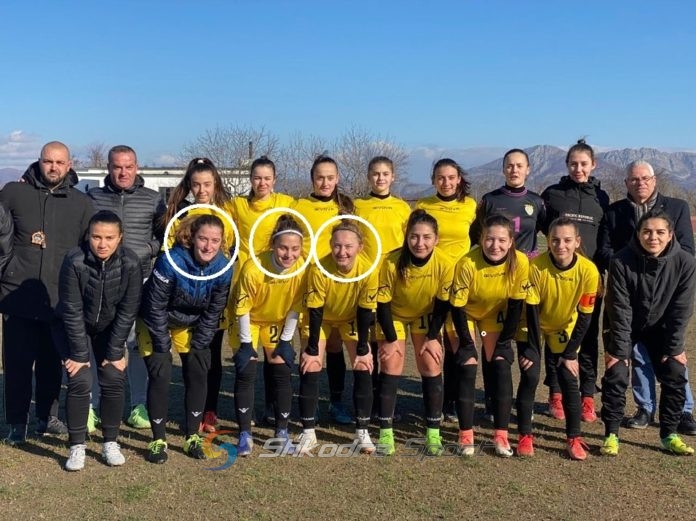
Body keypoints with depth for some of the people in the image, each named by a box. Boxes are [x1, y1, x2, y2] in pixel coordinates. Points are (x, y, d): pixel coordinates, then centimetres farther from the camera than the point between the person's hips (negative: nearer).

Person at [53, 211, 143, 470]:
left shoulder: (131, 264, -24)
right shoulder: (74, 261, -29)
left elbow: (127, 311, -16)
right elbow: (72, 311, -23)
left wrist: (115, 352, -14)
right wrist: (79, 354, -20)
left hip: (109, 329, 2)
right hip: (72, 328, -2)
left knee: (114, 380, -7)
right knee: (80, 381, -13)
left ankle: (110, 443, 11)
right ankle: (77, 447, 1)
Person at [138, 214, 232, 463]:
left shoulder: (223, 268, -20)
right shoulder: (170, 261, -33)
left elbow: (213, 312, -8)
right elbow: (156, 307, -24)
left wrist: (199, 345, -8)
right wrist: (163, 346, -20)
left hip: (190, 324, 4)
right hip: (155, 322, -4)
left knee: (198, 373, -4)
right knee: (161, 375, -13)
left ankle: (193, 436, 12)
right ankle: (158, 440, 2)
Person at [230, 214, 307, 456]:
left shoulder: (302, 267, -25)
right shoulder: (253, 268, -34)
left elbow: (295, 307, -11)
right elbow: (243, 309, -20)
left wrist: (286, 341, -7)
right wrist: (246, 344, -15)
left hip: (277, 323, 3)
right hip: (249, 322, -2)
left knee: (282, 373, 1)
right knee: (246, 374, -8)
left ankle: (282, 431, 15)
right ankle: (245, 434, 2)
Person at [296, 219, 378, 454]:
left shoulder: (369, 271, -32)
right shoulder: (319, 269, -35)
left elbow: (365, 312, -19)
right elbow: (315, 311, -25)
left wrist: (363, 350, -15)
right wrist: (311, 350, -20)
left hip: (351, 318, 1)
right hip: (321, 317, -1)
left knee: (363, 368, -8)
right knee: (310, 368, -11)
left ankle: (362, 432, 3)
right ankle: (308, 433, 0)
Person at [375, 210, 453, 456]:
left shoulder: (445, 264, -29)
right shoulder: (392, 262, -34)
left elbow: (443, 304, -13)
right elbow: (382, 303, -21)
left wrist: (433, 337, -12)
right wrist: (391, 339, -18)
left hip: (426, 314, 1)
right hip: (394, 314, -1)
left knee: (431, 367, -5)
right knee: (391, 366, -10)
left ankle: (433, 433, 5)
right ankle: (385, 433, -3)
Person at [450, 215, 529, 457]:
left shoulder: (520, 262, -27)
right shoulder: (467, 264, -33)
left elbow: (516, 305, -14)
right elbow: (457, 307, -22)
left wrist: (504, 341, -13)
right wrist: (468, 344, -20)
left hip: (495, 314, 2)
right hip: (466, 314, -2)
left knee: (501, 366, -8)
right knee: (467, 368, -11)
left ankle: (501, 435, 0)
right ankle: (466, 435, -2)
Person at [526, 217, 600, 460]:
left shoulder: (588, 271, -25)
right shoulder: (535, 266, -29)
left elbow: (584, 316, -15)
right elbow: (532, 311, -21)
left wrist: (571, 353, -14)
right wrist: (534, 350, -19)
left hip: (565, 328, 1)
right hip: (535, 326, -1)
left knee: (569, 379, -5)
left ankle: (574, 438, 6)